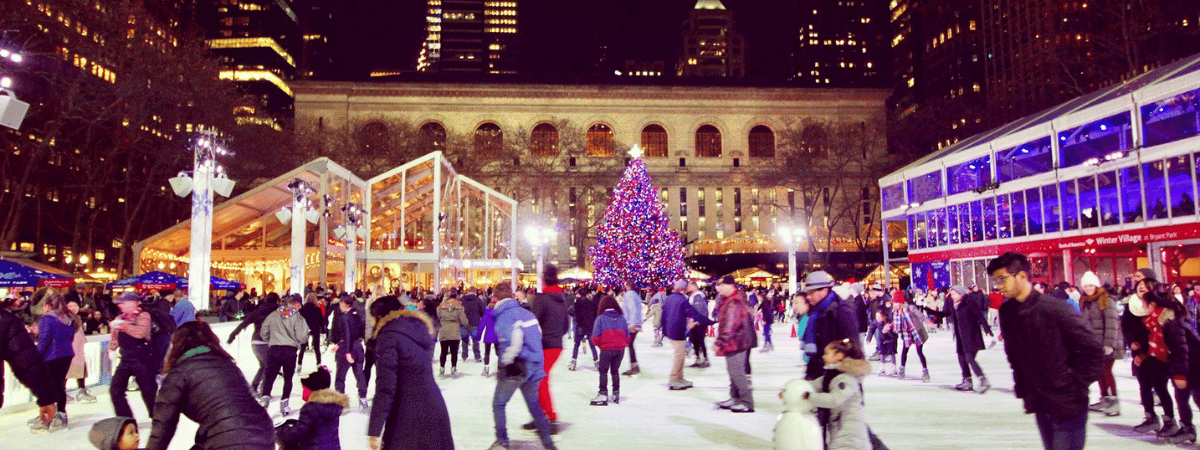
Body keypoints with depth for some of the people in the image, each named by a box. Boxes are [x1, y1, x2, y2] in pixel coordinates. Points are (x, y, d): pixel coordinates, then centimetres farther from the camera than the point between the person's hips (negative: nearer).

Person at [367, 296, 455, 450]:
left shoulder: (389, 335, -10)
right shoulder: (419, 326, 12)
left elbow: (385, 386, -17)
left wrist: (374, 430, -16)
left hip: (409, 417, -7)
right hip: (435, 409, 8)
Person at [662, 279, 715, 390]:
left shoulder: (668, 299, 7)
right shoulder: (682, 300, -18)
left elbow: (664, 314, 14)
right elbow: (695, 314, -19)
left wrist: (664, 330, 24)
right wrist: (711, 322, -13)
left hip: (669, 331, 9)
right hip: (678, 332, -9)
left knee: (680, 354, 19)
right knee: (679, 355, 0)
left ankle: (679, 378, 25)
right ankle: (673, 380, 3)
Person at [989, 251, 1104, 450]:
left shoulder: (1056, 308, -17)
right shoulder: (1007, 312, 1)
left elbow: (1093, 351, -12)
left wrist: (1075, 387, -11)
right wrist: (1022, 389, 8)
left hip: (1067, 404, -6)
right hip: (1039, 404, 6)